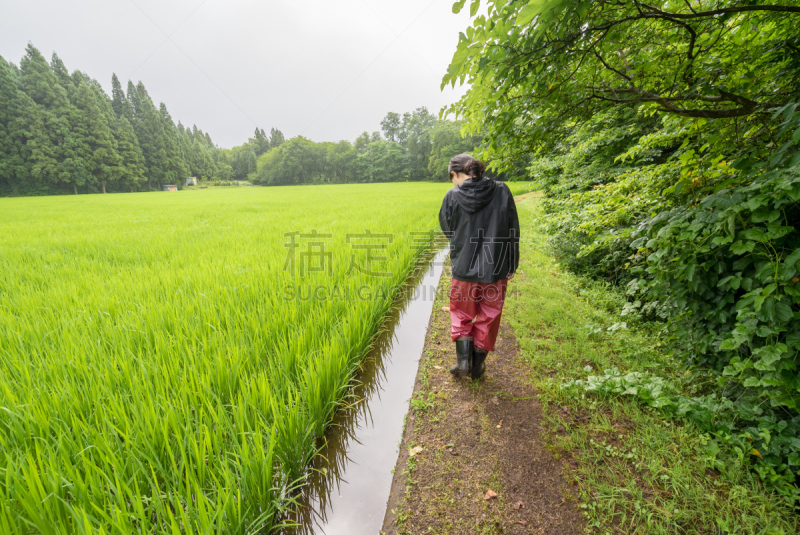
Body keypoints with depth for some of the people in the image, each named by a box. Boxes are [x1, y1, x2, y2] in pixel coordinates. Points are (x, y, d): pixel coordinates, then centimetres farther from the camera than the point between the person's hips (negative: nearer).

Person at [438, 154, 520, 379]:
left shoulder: (453, 196, -8)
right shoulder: (502, 191, -3)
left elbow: (447, 229, 6)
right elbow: (513, 232, 0)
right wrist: (512, 266, 9)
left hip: (464, 269, -1)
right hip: (496, 270, 2)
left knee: (461, 317, 20)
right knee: (487, 319, 17)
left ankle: (463, 362, 16)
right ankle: (477, 367, 29)